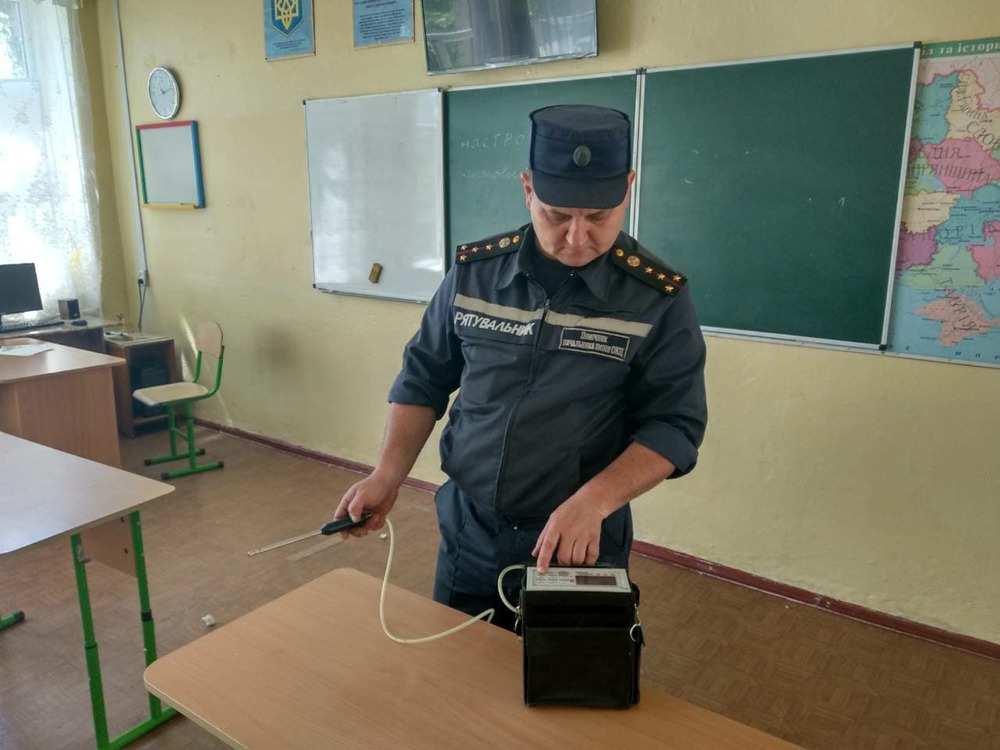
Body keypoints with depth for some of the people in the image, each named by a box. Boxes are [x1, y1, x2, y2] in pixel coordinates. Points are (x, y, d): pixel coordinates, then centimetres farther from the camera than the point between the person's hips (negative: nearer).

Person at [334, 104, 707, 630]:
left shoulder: (658, 298, -12)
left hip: (580, 545, -2)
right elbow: (424, 380, 5)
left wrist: (593, 501, -27)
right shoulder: (474, 271, -5)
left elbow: (672, 426, -12)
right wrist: (387, 476, -5)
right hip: (467, 534, 3)